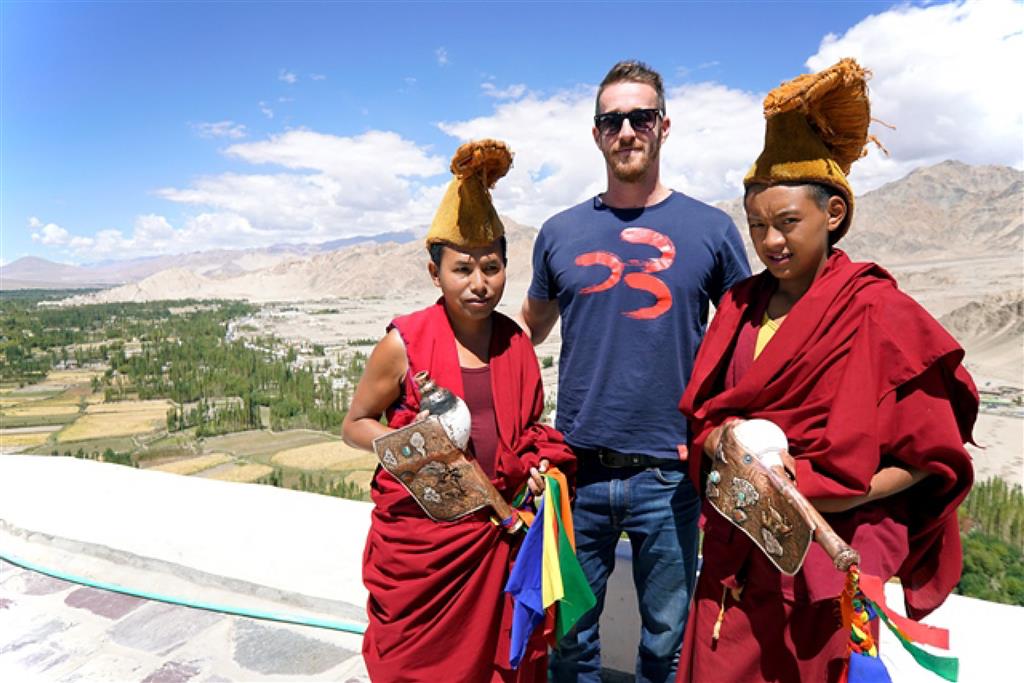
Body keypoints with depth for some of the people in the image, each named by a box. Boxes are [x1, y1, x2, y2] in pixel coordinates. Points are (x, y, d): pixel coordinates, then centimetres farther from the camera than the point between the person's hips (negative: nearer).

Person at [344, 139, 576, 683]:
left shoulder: (517, 346, 2)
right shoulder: (404, 343, -11)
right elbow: (355, 424, 0)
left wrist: (538, 466, -3)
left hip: (498, 536, 4)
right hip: (420, 538, -3)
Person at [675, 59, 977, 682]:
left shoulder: (876, 311, -8)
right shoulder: (741, 306, 6)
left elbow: (932, 455, -7)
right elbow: (701, 415, 9)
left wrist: (813, 493, -19)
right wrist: (721, 441, -14)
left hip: (830, 560, -4)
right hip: (737, 555, 4)